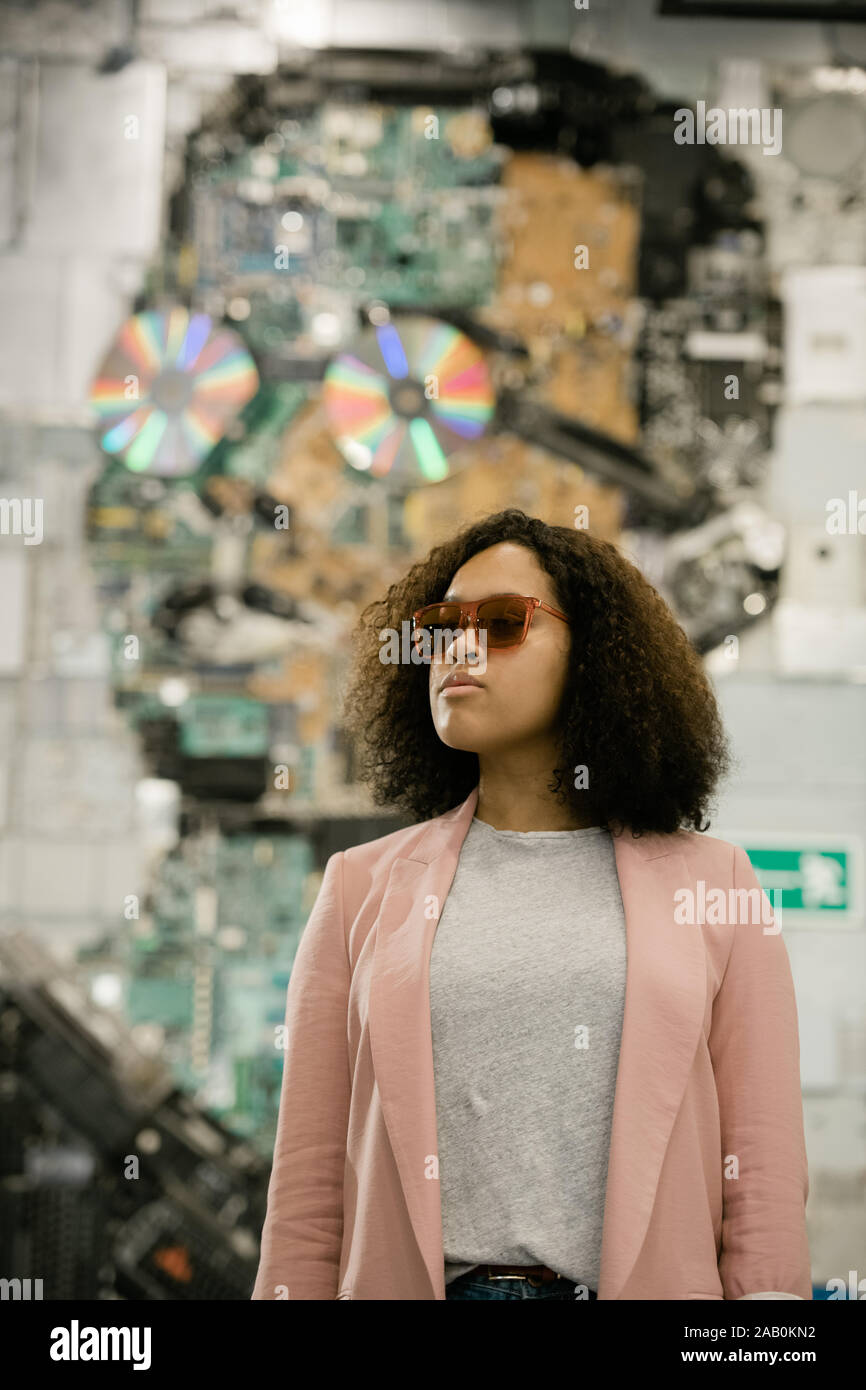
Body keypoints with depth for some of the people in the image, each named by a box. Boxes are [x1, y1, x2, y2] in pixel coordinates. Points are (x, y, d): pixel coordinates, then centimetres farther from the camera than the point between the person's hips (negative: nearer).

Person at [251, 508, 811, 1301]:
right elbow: (307, 1182, 6)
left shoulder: (706, 878, 7)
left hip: (647, 1282, -1)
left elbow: (767, 1176, 1)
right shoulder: (362, 888, 10)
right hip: (411, 1282, 1)